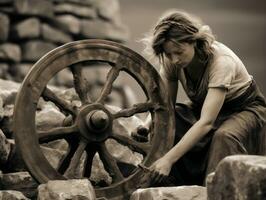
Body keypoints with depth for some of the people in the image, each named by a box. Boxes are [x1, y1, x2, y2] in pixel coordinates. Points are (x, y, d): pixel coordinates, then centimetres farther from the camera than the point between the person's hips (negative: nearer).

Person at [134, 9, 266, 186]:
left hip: (244, 108, -6)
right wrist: (147, 126, -34)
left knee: (224, 136, -39)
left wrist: (169, 159, -50)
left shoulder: (221, 61, -35)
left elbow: (206, 122, -42)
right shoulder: (172, 60, -17)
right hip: (202, 107, 6)